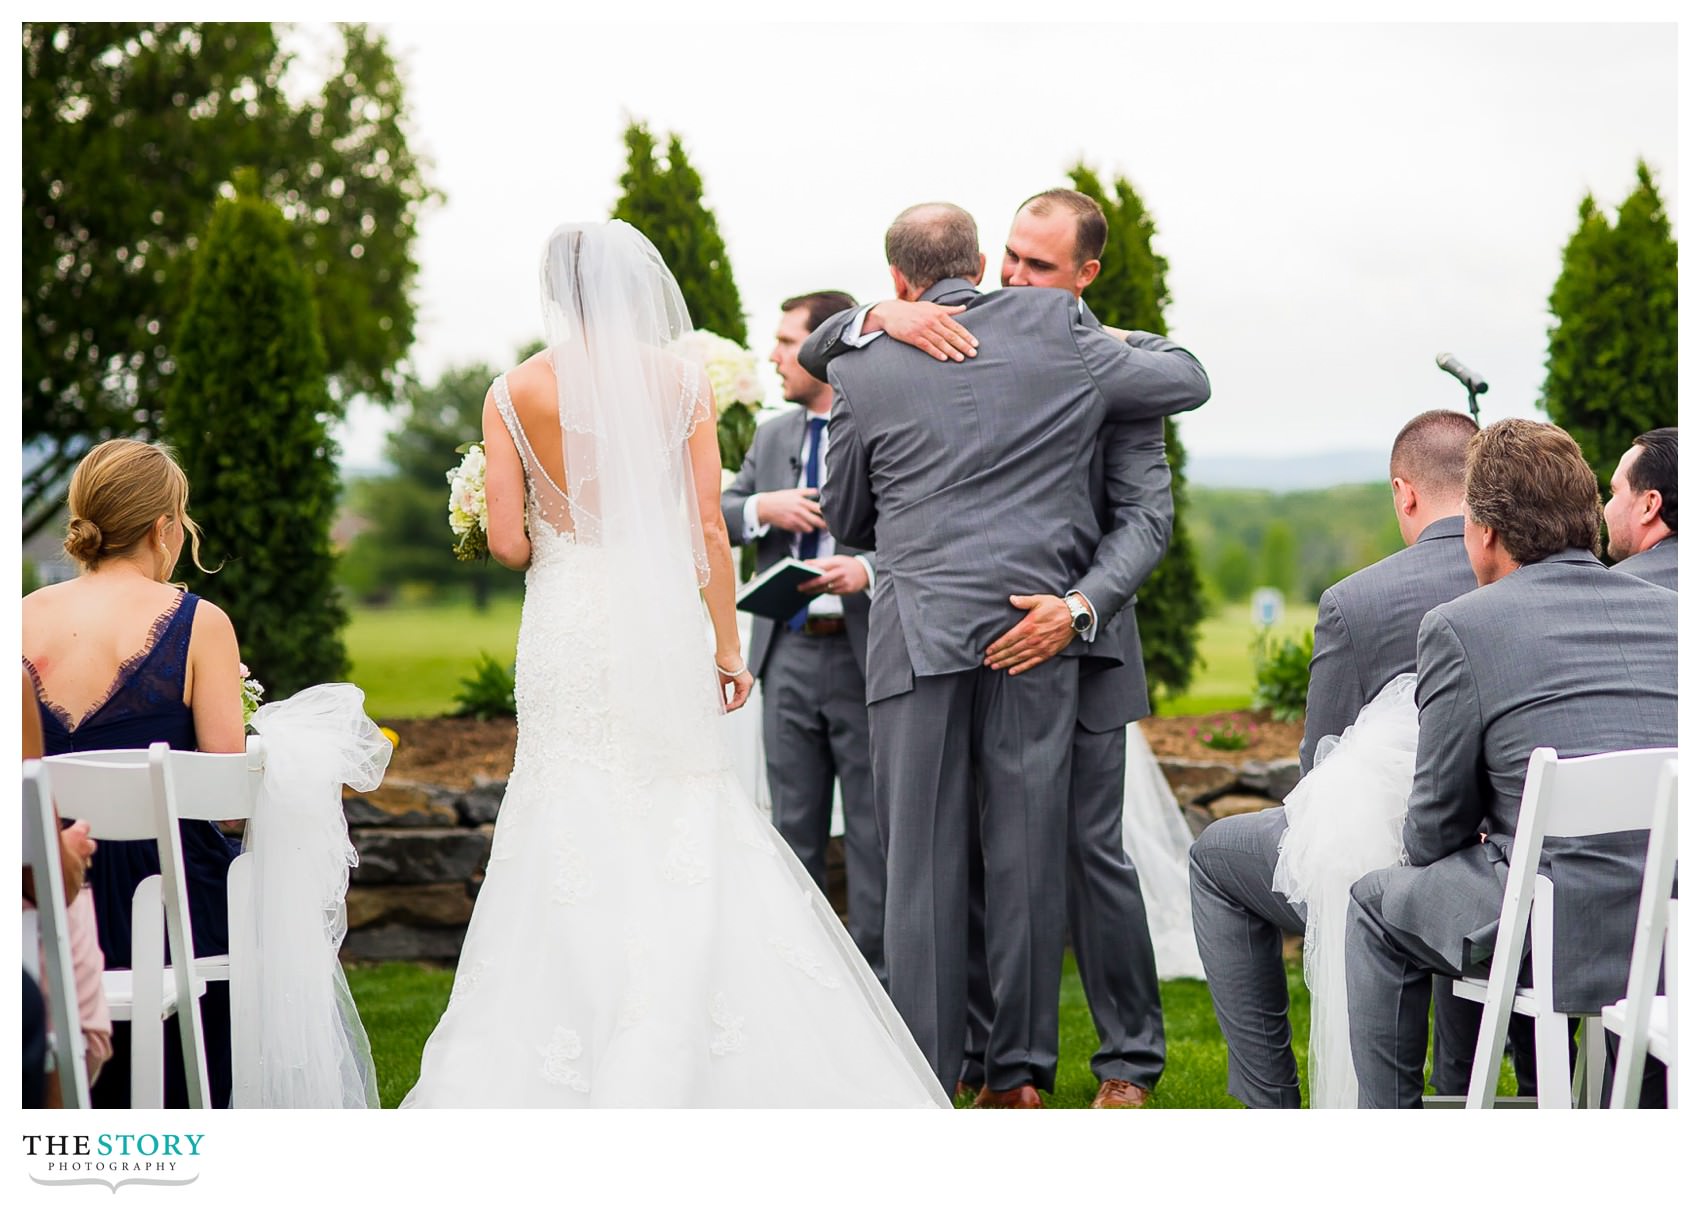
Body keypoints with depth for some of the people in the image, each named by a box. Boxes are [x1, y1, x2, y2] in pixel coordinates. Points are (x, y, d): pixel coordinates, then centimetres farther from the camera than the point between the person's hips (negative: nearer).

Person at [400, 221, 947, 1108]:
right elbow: (709, 529, -1)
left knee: (572, 834, 6)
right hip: (661, 630, 0)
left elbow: (506, 542, -4)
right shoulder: (680, 382, 0)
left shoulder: (514, 393, -1)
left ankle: (573, 1071, 6)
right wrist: (728, 644, 6)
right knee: (684, 834, 7)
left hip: (564, 625, 0)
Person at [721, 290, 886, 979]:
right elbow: (714, 516, 13)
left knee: (874, 831, 1)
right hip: (788, 653, 6)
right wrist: (762, 508, -6)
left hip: (865, 656, -6)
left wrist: (867, 570, -29)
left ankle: (875, 980, 7)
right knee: (794, 826, 11)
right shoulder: (773, 437, 16)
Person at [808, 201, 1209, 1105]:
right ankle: (1021, 1071, 11)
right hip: (1038, 624, 1)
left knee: (921, 858, 2)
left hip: (920, 634, -1)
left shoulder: (864, 373, 3)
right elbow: (1188, 380, 15)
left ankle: (925, 1075, 3)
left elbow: (844, 518, 15)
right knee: (1027, 850, 6)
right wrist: (1131, 338, 35)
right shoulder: (1058, 338, 3)